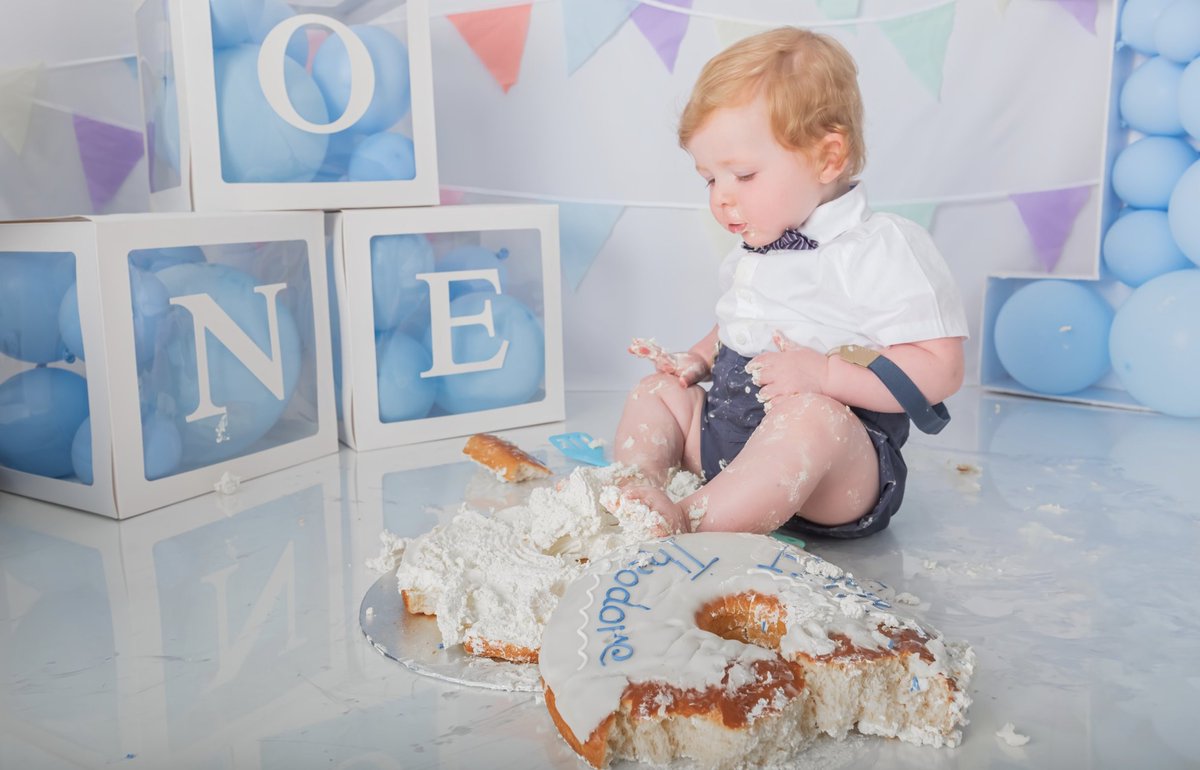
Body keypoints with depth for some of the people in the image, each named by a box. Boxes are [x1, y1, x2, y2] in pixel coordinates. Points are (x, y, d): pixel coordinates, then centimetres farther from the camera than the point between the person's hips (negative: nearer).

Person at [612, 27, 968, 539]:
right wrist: (698, 359, 9)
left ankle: (688, 522, -38)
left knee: (807, 413, -38)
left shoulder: (880, 249, -12)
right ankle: (641, 486, -16)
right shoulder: (751, 255, 14)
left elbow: (940, 368, -19)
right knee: (656, 391, 9)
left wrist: (820, 372, -27)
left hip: (845, 463, -8)